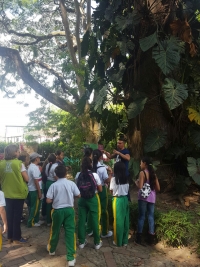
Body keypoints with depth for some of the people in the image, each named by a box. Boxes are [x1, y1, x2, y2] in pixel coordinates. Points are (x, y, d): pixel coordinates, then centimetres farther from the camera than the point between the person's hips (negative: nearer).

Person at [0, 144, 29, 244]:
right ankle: (16, 238, 16)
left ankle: (10, 237, 26)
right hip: (18, 194, -4)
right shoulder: (19, 163, -15)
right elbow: (27, 179, -13)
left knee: (9, 216, 16)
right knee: (17, 216, 7)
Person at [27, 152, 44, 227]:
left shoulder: (31, 166, 10)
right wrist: (39, 192, -20)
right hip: (35, 190, -10)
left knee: (35, 206, 19)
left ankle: (36, 220, 30)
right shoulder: (34, 168, -22)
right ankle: (31, 222, 11)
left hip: (32, 189, 10)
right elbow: (36, 181, -23)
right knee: (35, 207, 1)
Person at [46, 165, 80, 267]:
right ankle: (71, 258, 4)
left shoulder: (54, 185, -8)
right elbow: (78, 195, 2)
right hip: (69, 210, 0)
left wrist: (55, 199, 9)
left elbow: (48, 200, -10)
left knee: (55, 231, 20)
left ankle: (51, 249, 43)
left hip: (58, 210, 0)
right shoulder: (71, 183, -5)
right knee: (70, 232, 2)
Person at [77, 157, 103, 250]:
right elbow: (100, 189, -5)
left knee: (81, 220, 11)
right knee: (95, 220, 8)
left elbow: (77, 188, 9)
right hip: (93, 199, -3)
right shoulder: (94, 175, -13)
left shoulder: (78, 175, -3)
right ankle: (97, 242, 20)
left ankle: (81, 242, 23)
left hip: (82, 199, 3)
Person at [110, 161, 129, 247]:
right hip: (125, 199, 5)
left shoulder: (114, 179, -13)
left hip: (117, 200, -5)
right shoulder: (126, 179, 2)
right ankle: (125, 241, 22)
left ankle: (118, 241, 15)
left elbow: (111, 191, -7)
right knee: (125, 220, 12)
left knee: (118, 220, 5)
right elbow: (127, 190, 9)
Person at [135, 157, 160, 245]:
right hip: (152, 197, 5)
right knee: (151, 216, 10)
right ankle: (151, 237, 14)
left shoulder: (142, 173, -10)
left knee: (141, 216, 3)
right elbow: (158, 188, 7)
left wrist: (136, 182, 2)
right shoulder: (153, 174, 7)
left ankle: (139, 237, 10)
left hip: (143, 197, -5)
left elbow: (140, 186, -17)